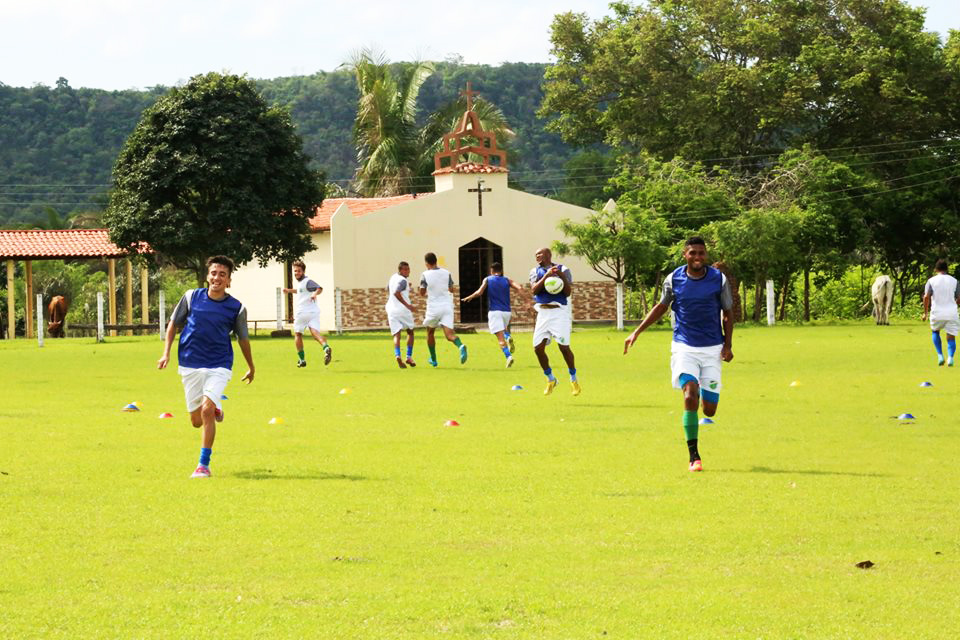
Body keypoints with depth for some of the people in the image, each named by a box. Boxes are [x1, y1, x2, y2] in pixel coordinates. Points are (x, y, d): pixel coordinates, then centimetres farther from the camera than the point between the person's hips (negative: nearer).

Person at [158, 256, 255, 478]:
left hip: (219, 366, -2)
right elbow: (173, 324, 10)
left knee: (206, 411, -21)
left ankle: (204, 465, -11)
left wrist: (251, 367, 24)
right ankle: (215, 409, 44)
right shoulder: (192, 297, -1)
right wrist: (166, 353, 0)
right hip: (190, 365, 2)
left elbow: (243, 338, 12)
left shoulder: (236, 308, -2)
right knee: (196, 421, 6)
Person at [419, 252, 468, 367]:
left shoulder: (425, 275, -6)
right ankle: (461, 346, -38)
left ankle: (433, 359, 28)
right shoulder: (446, 273, 5)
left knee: (430, 332, 21)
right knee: (449, 334, -6)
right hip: (447, 306, 2)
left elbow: (422, 293, 0)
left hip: (433, 307, -2)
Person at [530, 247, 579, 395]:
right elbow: (535, 289, -5)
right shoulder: (535, 271, 12)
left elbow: (568, 292, -5)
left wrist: (562, 276, -18)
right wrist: (546, 276, -16)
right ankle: (550, 379, 18)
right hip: (543, 312, 4)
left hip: (559, 312, -4)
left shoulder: (563, 270, 3)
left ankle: (573, 379, 7)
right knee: (538, 348, -1)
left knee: (564, 346, -12)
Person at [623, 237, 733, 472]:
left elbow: (728, 314, 7)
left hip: (712, 348, 1)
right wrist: (637, 332, 11)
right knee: (690, 396, -22)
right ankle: (694, 457, -16)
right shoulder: (673, 279, -2)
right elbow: (661, 306, 14)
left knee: (709, 410, -2)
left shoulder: (719, 279, -3)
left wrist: (728, 345, -2)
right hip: (684, 347, -1)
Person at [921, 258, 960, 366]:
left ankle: (940, 355, 12)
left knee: (935, 332, 25)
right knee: (951, 337, 7)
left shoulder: (931, 281, 0)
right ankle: (950, 357, -18)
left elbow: (926, 297, -10)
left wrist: (925, 312, 0)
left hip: (937, 313, 0)